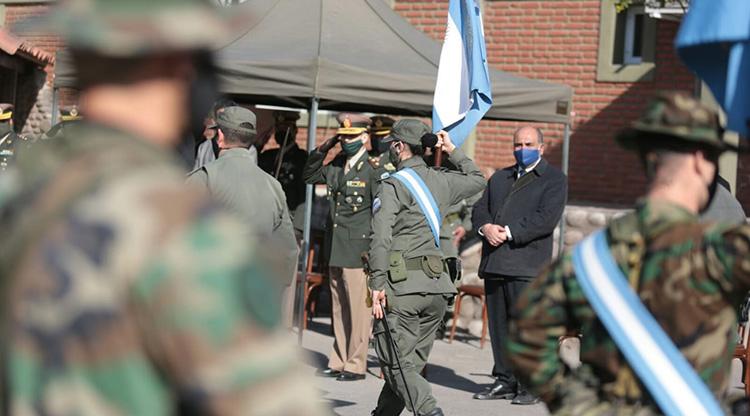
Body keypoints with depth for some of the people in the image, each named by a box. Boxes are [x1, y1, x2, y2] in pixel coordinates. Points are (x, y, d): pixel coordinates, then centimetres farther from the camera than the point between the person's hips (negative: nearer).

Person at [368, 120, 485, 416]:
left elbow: (381, 238, -17)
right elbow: (477, 180, 35)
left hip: (402, 283, -6)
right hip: (437, 284, 7)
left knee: (398, 364, -6)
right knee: (411, 363, 14)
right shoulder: (442, 181, 13)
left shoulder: (393, 185, -6)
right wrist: (452, 150, 33)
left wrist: (377, 284, -18)